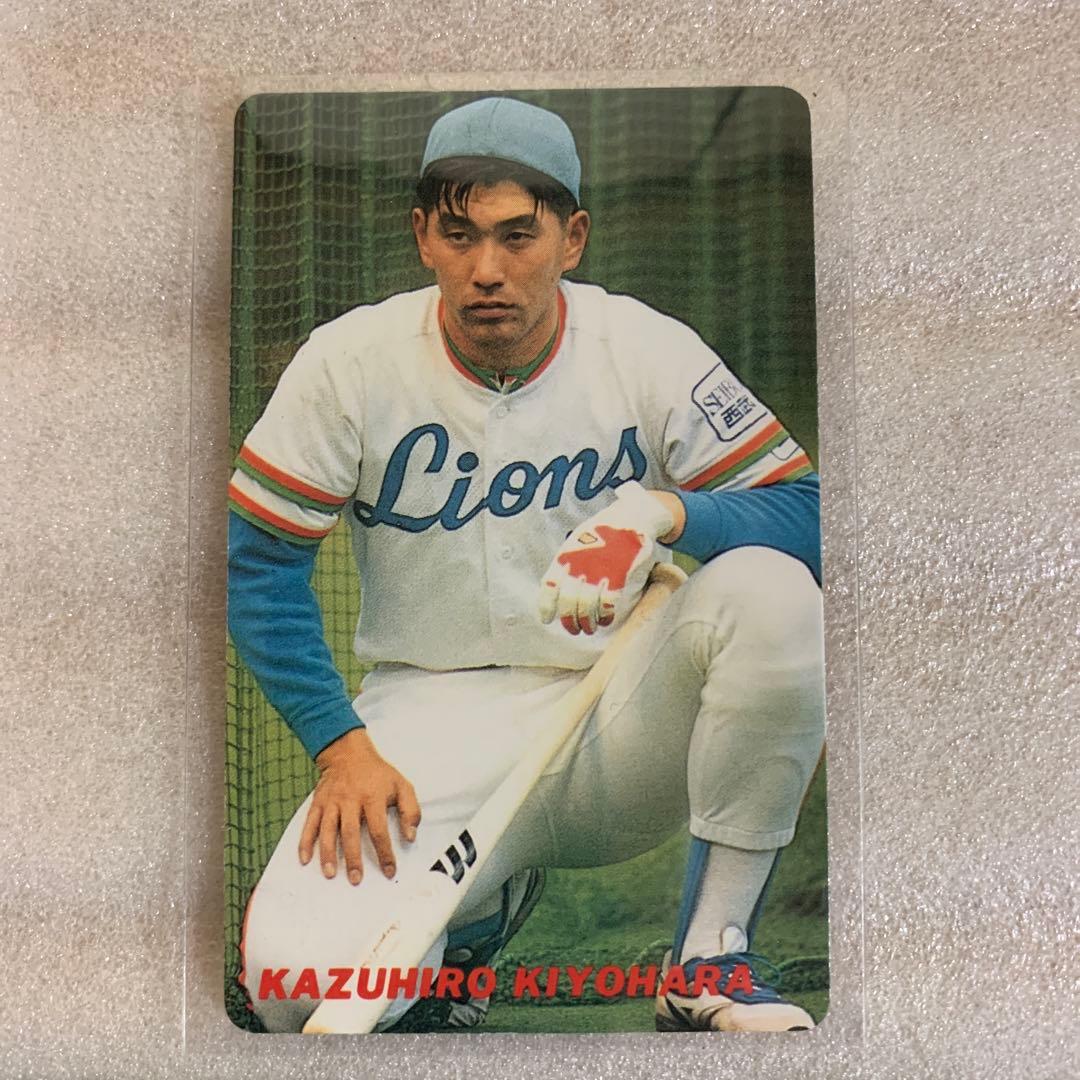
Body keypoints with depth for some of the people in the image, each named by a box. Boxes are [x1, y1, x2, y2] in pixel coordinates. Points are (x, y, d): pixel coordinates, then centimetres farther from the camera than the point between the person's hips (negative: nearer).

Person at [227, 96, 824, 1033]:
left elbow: (805, 509, -9)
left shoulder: (648, 349, -7)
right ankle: (482, 907, 15)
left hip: (619, 716, 1)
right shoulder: (352, 362, -6)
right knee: (300, 981, -21)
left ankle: (710, 956, -10)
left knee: (771, 591, -28)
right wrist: (343, 748, -11)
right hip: (431, 717, 0)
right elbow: (259, 567, -2)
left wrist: (667, 510, -29)